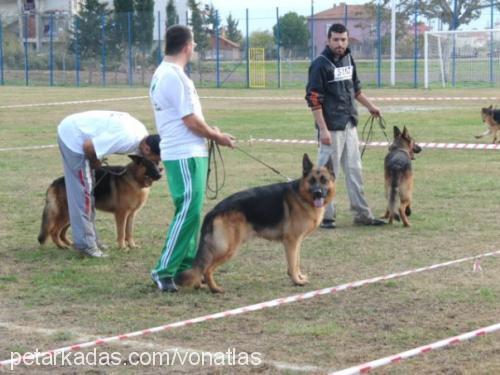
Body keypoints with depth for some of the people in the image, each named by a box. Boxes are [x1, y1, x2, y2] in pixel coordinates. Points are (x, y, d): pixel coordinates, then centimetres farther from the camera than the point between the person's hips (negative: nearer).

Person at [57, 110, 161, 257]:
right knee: (82, 190, -9)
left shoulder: (142, 134, -3)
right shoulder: (127, 138, -31)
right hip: (72, 135, -10)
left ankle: (89, 237, 21)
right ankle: (85, 243, -6)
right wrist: (95, 163, -8)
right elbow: (88, 146, -29)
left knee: (87, 189, 14)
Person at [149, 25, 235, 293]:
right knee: (188, 212, -10)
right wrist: (217, 137, -3)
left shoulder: (162, 73, 14)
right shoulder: (175, 77, -18)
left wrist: (210, 132, 15)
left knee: (190, 211, 15)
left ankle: (185, 266, 21)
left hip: (178, 152, 10)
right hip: (186, 155, -10)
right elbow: (191, 120, -17)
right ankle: (164, 271, -9)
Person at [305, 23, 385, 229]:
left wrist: (370, 106, 28)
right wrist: (323, 129, -20)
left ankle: (362, 214, 17)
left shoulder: (348, 59, 10)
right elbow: (313, 99, -16)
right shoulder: (320, 64, -13)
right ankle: (325, 215, 8)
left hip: (350, 125, 8)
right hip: (331, 127, -8)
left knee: (354, 170, 11)